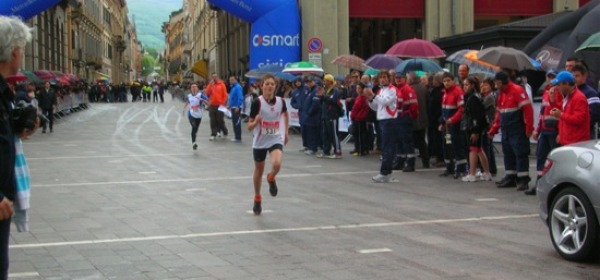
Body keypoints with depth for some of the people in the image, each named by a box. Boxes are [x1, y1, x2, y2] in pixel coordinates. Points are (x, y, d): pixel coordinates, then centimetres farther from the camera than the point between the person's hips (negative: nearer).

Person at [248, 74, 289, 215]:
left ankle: (271, 179, 11)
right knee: (259, 171, 13)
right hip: (260, 141, -1)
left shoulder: (280, 101, -7)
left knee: (277, 164, -26)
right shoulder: (257, 102, -16)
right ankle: (257, 199, 37)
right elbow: (249, 127, -13)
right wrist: (256, 122, -33)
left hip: (276, 139, 1)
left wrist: (286, 132, 18)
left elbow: (285, 114, 18)